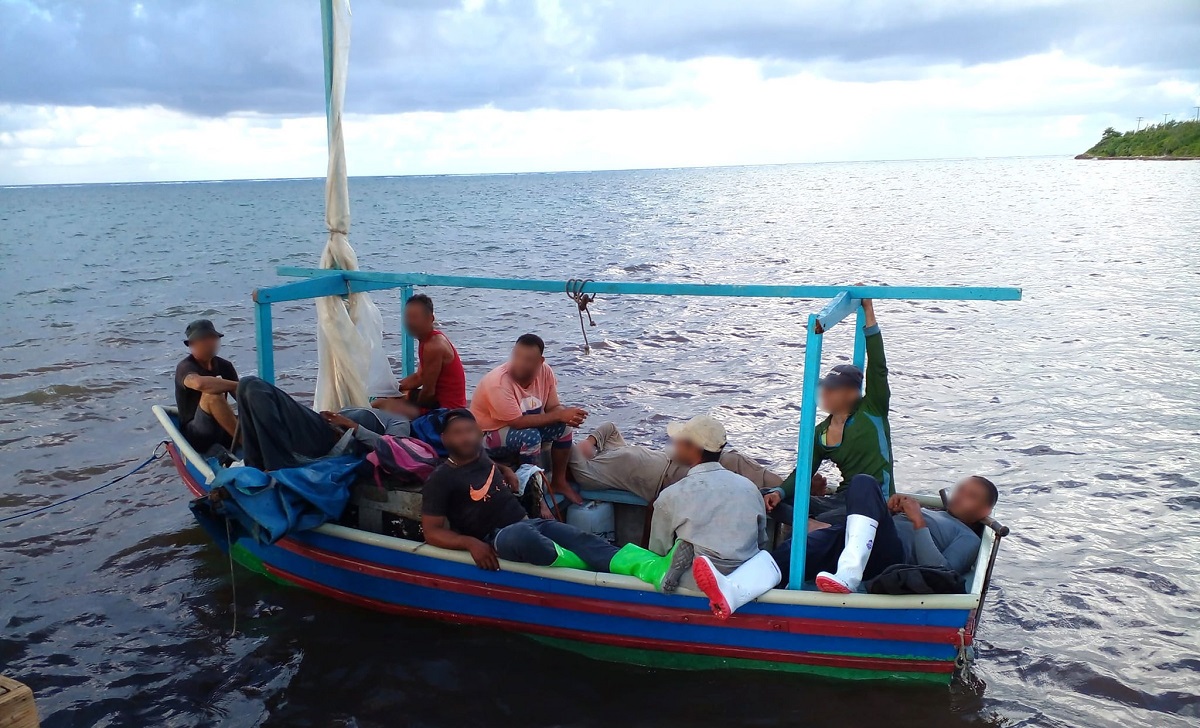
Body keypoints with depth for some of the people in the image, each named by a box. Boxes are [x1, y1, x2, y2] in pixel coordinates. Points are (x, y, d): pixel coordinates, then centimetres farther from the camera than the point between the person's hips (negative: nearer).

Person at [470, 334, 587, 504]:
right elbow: (518, 422, -32)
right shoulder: (498, 383, -31)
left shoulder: (545, 371, -12)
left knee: (563, 425, -13)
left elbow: (553, 407, -7)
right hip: (487, 435, -7)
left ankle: (558, 482, 3)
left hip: (524, 428, 7)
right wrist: (559, 415, -31)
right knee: (531, 436, -32)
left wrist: (568, 416, -31)